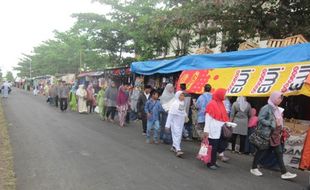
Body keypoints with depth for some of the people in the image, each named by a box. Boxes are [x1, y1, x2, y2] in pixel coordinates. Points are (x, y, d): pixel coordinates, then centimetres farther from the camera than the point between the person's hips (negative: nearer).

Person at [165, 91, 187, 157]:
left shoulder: (183, 103, 4)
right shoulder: (174, 104, -15)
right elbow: (170, 114, -14)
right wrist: (168, 124, -15)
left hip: (181, 122, 7)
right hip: (175, 122, -6)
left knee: (179, 135, 13)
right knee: (176, 135, -9)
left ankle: (174, 146, 29)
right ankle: (178, 150, -10)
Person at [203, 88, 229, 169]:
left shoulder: (221, 103, 13)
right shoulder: (212, 104, -11)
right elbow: (208, 118, -13)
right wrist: (206, 130, -16)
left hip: (220, 130, 8)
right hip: (213, 130, -8)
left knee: (219, 146, 10)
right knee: (212, 147, 0)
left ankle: (213, 162, 23)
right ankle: (210, 163, 12)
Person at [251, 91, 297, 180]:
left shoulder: (276, 109, 10)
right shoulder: (266, 108, -15)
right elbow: (260, 119, -21)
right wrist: (271, 124, -23)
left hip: (275, 135, 8)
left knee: (279, 153, 9)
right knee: (262, 151, 4)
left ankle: (284, 173, 16)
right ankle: (254, 168, 20)